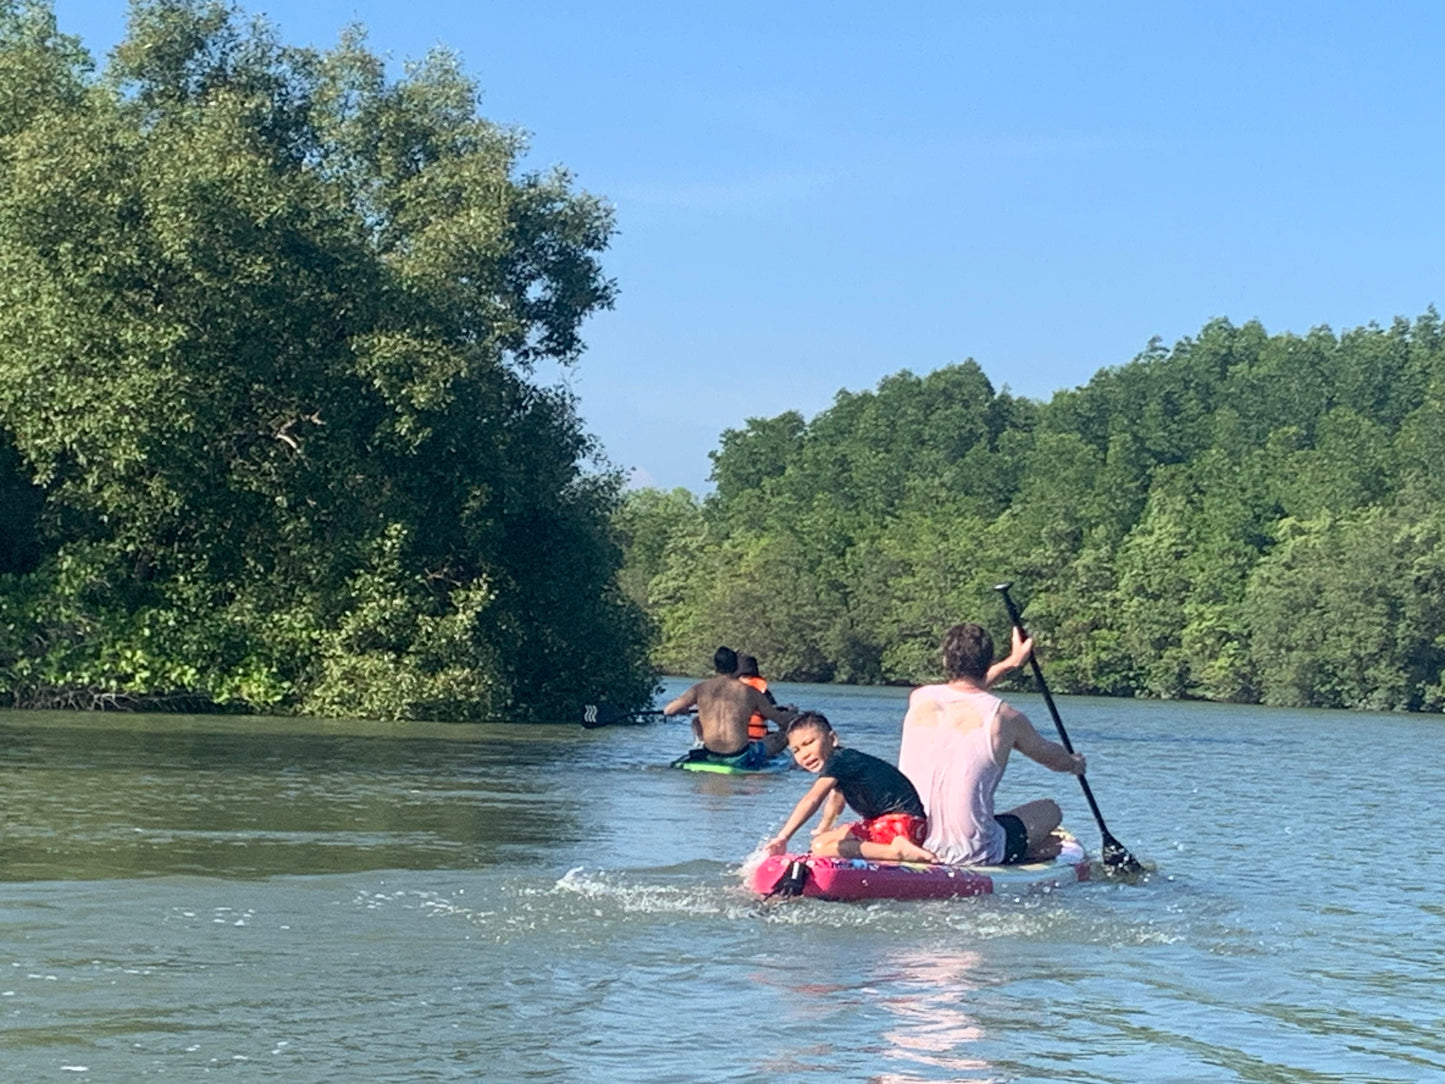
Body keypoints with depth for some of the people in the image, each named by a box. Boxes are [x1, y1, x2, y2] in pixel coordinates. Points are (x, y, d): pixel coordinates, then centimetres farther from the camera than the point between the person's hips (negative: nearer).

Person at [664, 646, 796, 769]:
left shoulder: (700, 689, 0)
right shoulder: (749, 692, -2)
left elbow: (668, 711, 2)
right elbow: (782, 720, 7)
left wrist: (684, 709, 26)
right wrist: (792, 714, 32)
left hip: (710, 756, 2)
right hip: (739, 759, -2)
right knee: (782, 736, 18)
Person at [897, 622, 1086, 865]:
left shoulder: (920, 699, 2)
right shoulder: (1004, 717, -8)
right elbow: (1052, 757, 14)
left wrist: (1011, 662, 41)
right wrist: (1075, 763, 38)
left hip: (910, 847, 5)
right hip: (971, 854, -5)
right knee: (1050, 810, 18)